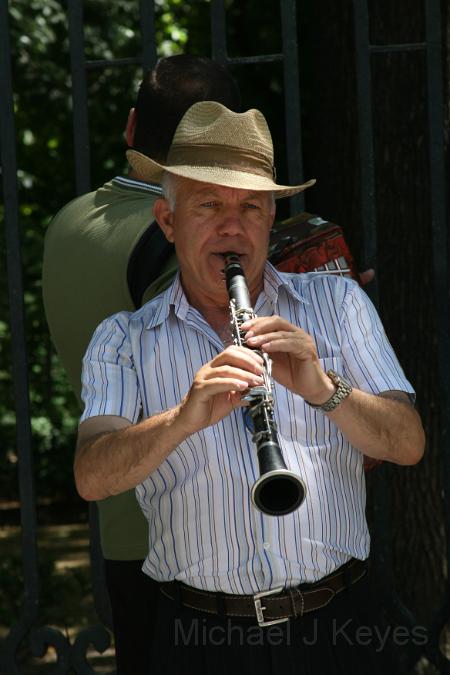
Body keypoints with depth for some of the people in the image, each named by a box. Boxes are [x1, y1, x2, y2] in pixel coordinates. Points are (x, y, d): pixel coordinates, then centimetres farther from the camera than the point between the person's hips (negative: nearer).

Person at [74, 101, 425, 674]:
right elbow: (92, 478, -12)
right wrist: (187, 417, -30)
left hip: (334, 627, 1)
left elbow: (408, 446, -2)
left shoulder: (337, 303, 7)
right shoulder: (123, 341, 4)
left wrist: (322, 389, -20)